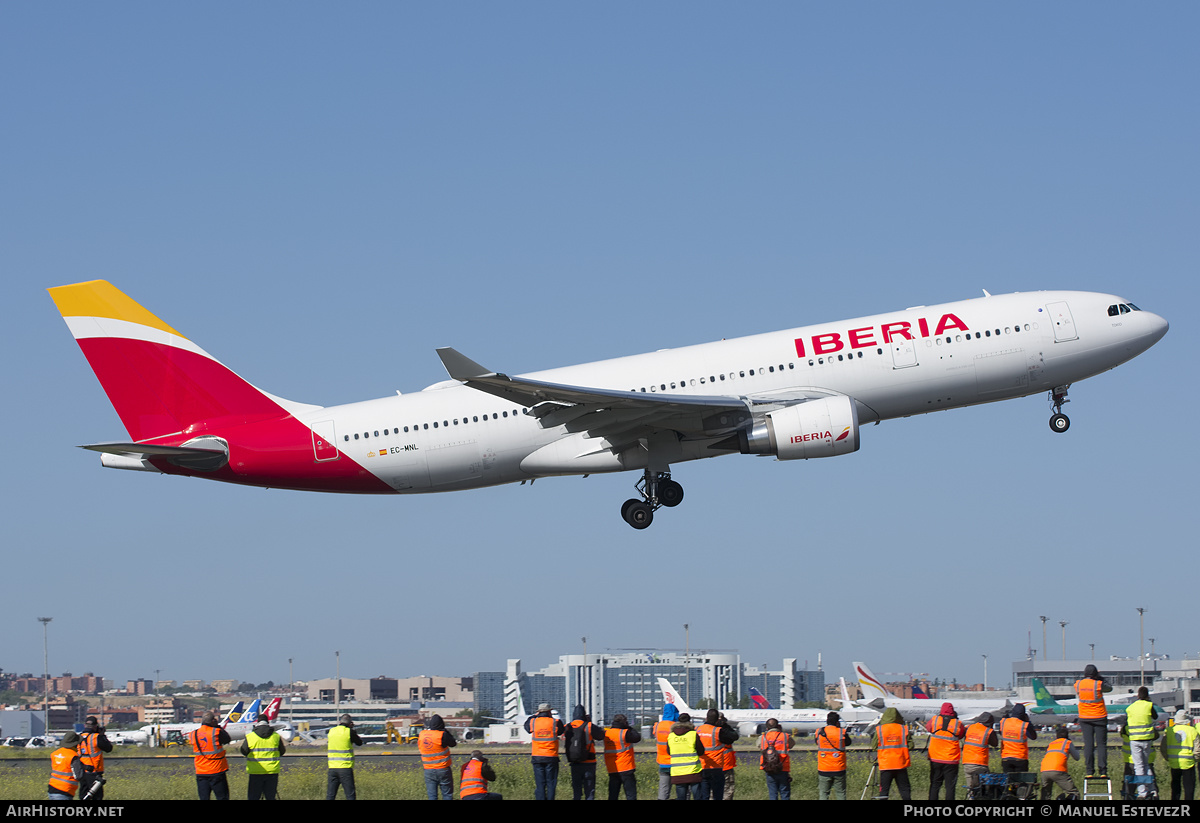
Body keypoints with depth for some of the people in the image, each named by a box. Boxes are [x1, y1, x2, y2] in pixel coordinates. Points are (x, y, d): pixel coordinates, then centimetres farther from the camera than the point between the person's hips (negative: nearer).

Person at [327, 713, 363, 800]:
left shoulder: (331, 731, 6)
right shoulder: (349, 732, -7)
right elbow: (359, 743, 7)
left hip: (332, 767, 4)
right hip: (345, 768, -4)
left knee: (330, 796, 6)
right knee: (350, 795, 1)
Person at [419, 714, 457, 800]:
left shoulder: (421, 734, -4)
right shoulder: (442, 735, -16)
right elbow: (453, 743, -1)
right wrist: (445, 731, 6)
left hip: (428, 771, 4)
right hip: (443, 769, -4)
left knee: (432, 796, 7)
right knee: (447, 794, 5)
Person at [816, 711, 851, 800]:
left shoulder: (819, 733, -3)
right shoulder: (842, 733, -8)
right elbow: (848, 742, 9)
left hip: (823, 769, 1)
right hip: (839, 769, -1)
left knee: (823, 793, 7)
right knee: (840, 793, 7)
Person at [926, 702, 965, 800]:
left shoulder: (934, 720, -5)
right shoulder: (958, 723, -8)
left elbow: (927, 727, 14)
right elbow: (962, 735, 8)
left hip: (935, 759, 2)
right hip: (951, 759, -2)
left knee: (934, 785, 11)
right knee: (950, 786, 4)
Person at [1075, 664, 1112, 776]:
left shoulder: (1078, 684, -4)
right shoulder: (1098, 684, -14)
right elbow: (1109, 688, 3)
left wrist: (1085, 678, 15)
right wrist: (1100, 679, 13)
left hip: (1084, 718, 3)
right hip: (1099, 717, -3)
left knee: (1088, 744, 4)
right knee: (1101, 744, 3)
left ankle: (1089, 771, 0)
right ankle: (1102, 770, -2)